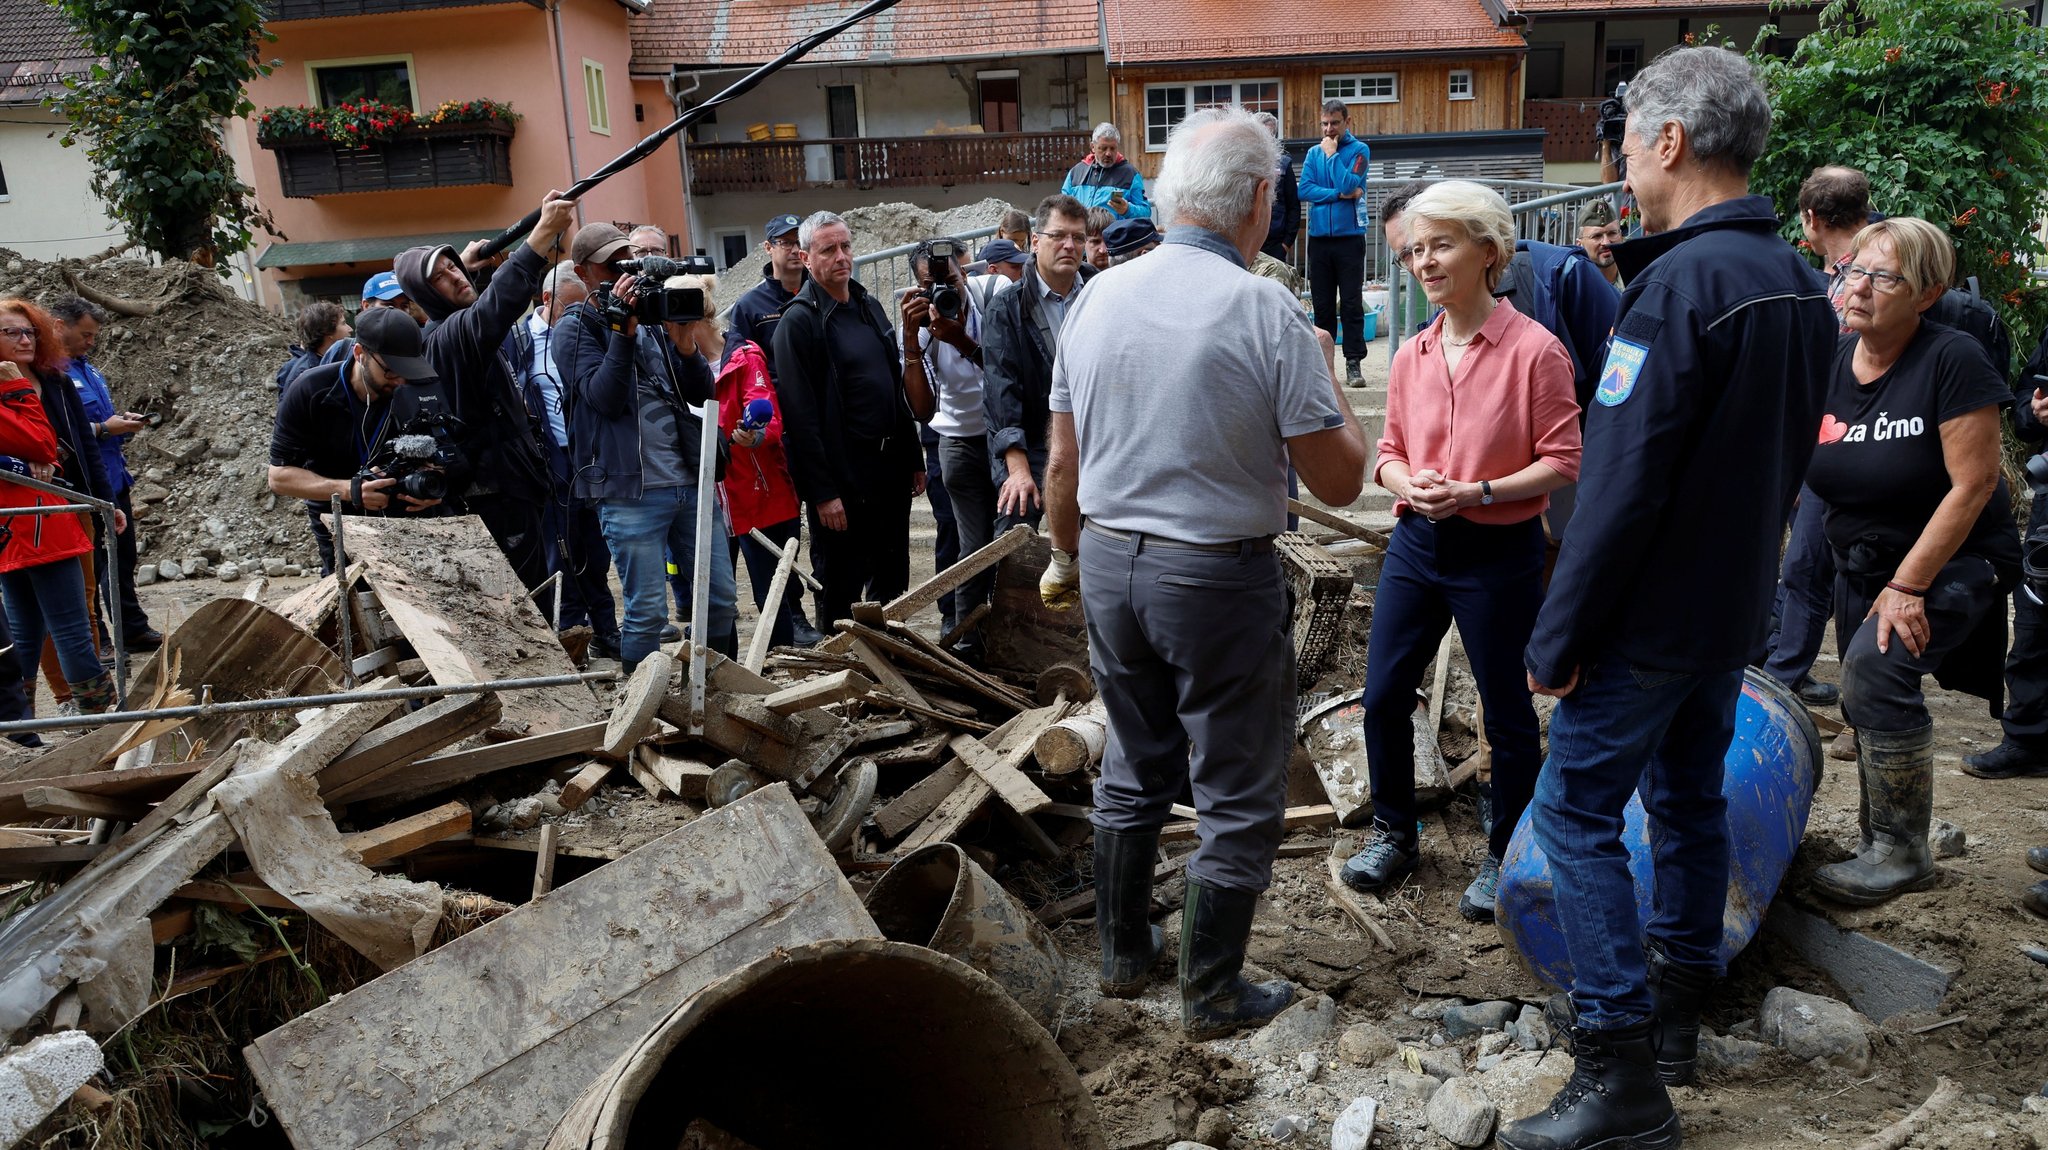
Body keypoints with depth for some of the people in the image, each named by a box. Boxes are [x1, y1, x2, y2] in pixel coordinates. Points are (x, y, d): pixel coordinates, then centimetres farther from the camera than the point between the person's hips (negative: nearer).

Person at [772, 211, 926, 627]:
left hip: (890, 469, 7)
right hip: (842, 479, -7)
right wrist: (823, 492, -19)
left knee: (892, 581, 16)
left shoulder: (870, 306, 13)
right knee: (841, 592, 2)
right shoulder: (799, 321, -11)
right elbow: (800, 415, -16)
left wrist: (914, 460, 15)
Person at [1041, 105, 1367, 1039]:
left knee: (1132, 771, 22)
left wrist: (1067, 559, 23)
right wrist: (1331, 391, 6)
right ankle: (1212, 996, 22)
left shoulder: (1097, 299, 0)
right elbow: (1338, 481, -12)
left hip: (1111, 562, 6)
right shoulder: (1267, 312, -16)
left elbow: (1062, 465, 7)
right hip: (1219, 577, -5)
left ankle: (1123, 954, 36)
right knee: (1237, 797, 10)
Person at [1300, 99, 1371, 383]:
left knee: (1352, 303, -3)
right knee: (1322, 304, 7)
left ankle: (1353, 363, 0)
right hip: (1319, 237, 3)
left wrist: (1332, 154, -7)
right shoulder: (1314, 153, 11)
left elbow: (1349, 184, -14)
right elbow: (1304, 190, -2)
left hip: (1349, 236, -3)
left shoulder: (1359, 150, 2)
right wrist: (1340, 195, -10)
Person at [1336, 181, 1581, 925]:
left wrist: (1477, 492, -21)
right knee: (1383, 695, 10)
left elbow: (1561, 462, -11)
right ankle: (1394, 835, 31)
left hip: (1499, 553, -5)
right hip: (1417, 542, 5)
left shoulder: (1533, 349, -12)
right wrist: (1409, 485, -10)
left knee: (1506, 714, 7)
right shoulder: (1412, 355, 5)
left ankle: (1504, 858, 27)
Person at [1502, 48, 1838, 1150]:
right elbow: (1789, 457, 16)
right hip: (1738, 605, 9)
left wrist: (1558, 634, -19)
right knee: (1690, 797, 19)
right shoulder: (1799, 283, 8)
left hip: (1653, 609, -9)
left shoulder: (1679, 282, -21)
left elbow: (1623, 479, -24)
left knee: (1577, 811, -2)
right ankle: (1677, 1010, 33)